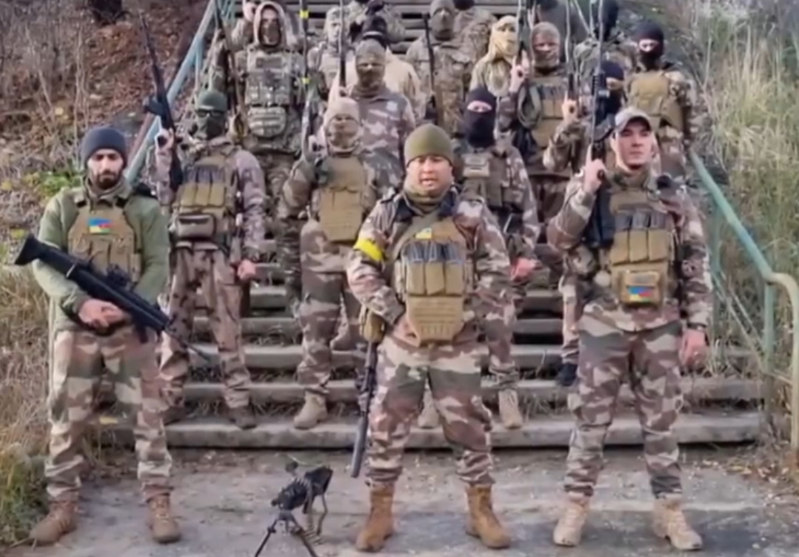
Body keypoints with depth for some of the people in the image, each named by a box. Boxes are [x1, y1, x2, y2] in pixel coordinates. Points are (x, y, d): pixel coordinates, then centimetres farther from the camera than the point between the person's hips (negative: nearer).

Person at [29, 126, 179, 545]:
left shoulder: (145, 209, 4)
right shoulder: (62, 206, 6)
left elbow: (158, 267, -3)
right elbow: (44, 264, -2)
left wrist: (126, 306, -19)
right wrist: (80, 303, -19)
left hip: (130, 328, -1)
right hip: (74, 328, 1)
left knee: (146, 417, 1)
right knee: (66, 419, 7)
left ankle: (159, 503, 9)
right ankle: (62, 506, 19)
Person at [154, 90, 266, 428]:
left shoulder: (242, 161, 6)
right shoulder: (183, 159, 19)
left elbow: (254, 211, 0)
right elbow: (165, 201, 10)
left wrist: (250, 255, -11)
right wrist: (163, 157, 6)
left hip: (220, 253, -4)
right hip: (181, 251, 4)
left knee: (227, 332, -2)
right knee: (173, 328, 4)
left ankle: (238, 403, 2)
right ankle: (170, 401, 11)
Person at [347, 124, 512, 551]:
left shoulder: (472, 215, 1)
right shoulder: (386, 215, 2)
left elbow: (497, 271, 2)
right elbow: (359, 269, -1)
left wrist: (470, 314, -8)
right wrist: (393, 313, -10)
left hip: (457, 341, 0)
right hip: (401, 339, 0)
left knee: (470, 427, 6)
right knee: (386, 427, 4)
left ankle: (481, 512, 21)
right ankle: (380, 513, 18)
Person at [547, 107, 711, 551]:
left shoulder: (675, 198, 6)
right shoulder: (591, 190, 4)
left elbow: (696, 264, 5)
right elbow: (559, 240, -9)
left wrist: (697, 323, -1)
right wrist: (584, 191, -16)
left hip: (661, 323, 1)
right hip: (604, 322, -1)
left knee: (661, 420, 8)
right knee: (591, 418, 4)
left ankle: (669, 509, 18)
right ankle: (576, 506, 13)